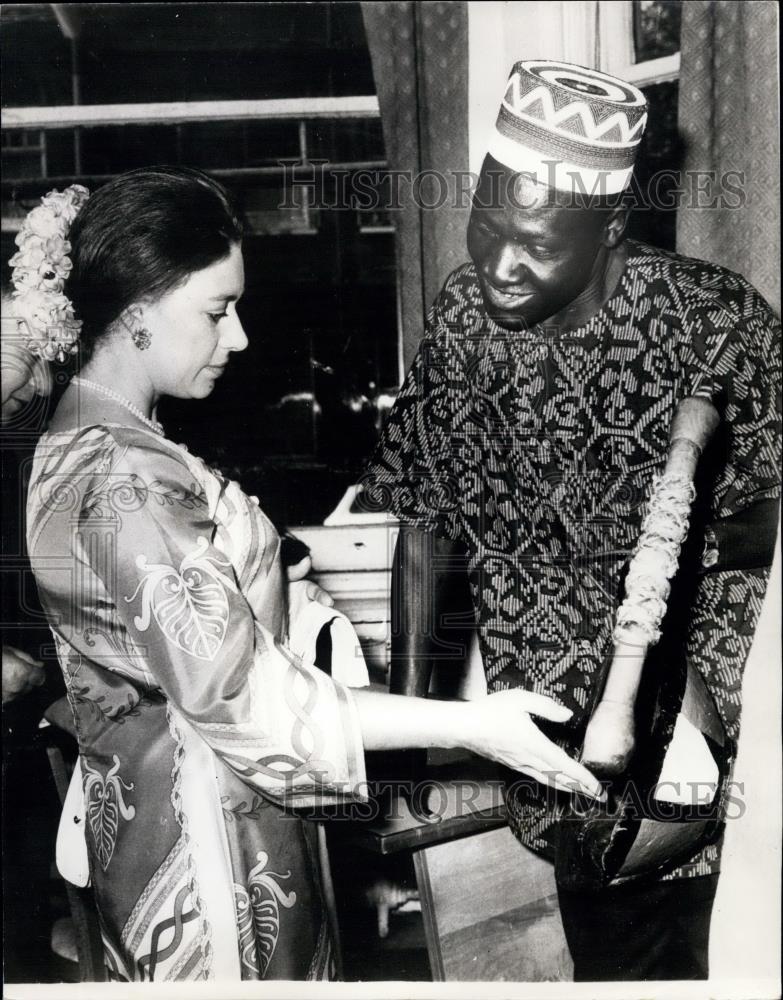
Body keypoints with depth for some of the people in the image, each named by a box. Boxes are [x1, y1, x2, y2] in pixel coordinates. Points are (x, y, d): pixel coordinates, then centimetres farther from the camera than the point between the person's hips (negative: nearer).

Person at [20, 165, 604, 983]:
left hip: (161, 787, 9)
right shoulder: (125, 488, -28)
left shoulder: (85, 440, 3)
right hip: (204, 827, -9)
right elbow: (242, 697, -29)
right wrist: (469, 725, -28)